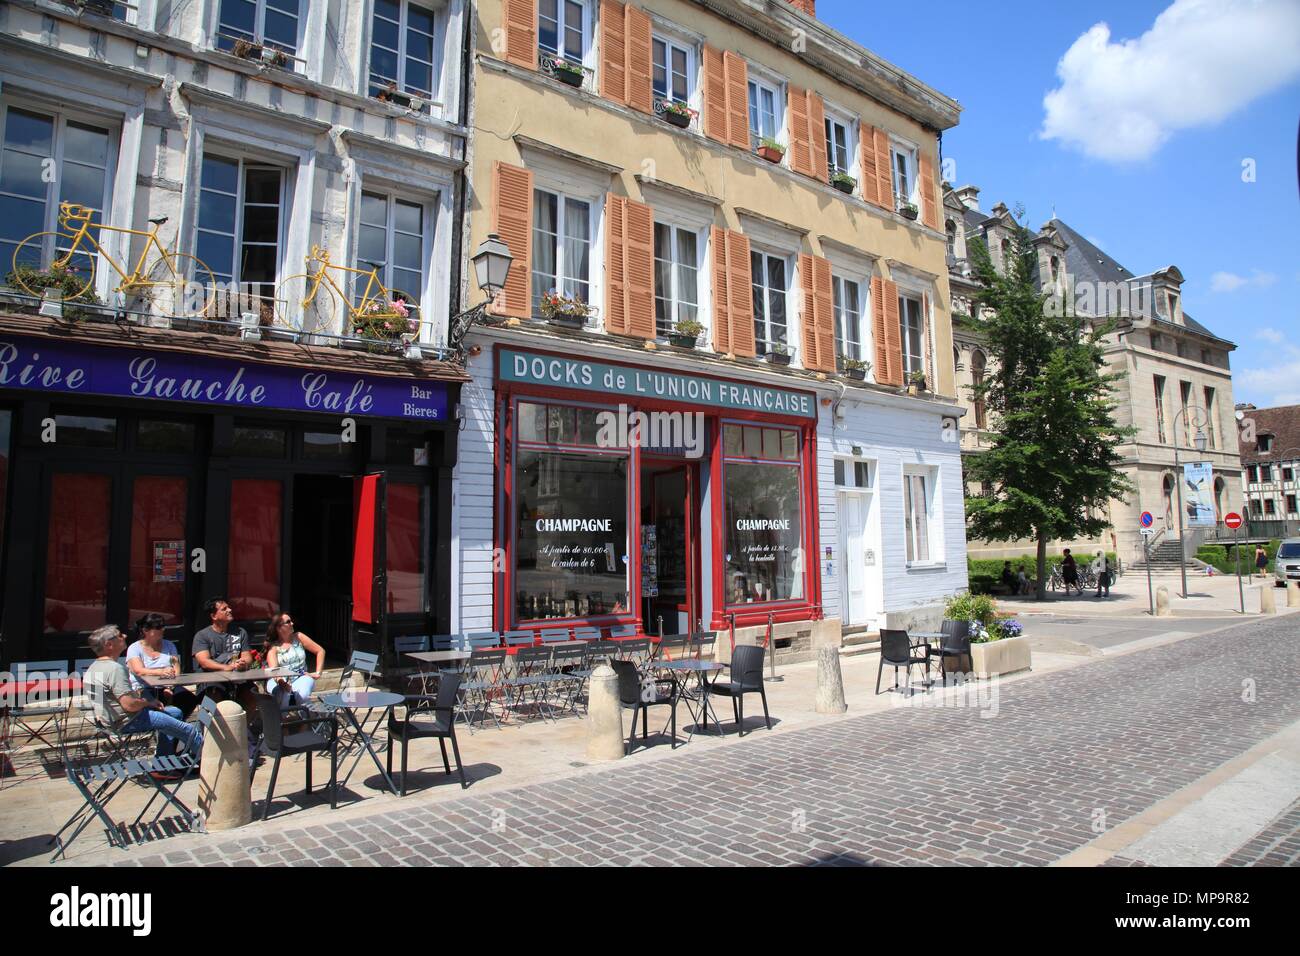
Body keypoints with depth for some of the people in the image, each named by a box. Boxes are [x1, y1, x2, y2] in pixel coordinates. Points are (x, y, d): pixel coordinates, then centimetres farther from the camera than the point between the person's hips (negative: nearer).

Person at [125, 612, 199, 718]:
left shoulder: (169, 646, 18)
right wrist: (161, 672, -31)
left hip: (168, 687, 3)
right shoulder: (134, 648, 6)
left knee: (190, 699, -28)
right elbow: (139, 671, -12)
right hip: (143, 689, -3)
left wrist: (169, 688, -12)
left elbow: (176, 671, 8)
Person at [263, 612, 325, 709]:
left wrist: (318, 672, 2)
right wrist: (280, 681, -35)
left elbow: (320, 651, 12)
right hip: (280, 681, -1)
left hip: (300, 679, 1)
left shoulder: (298, 637, 10)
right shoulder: (273, 647, 5)